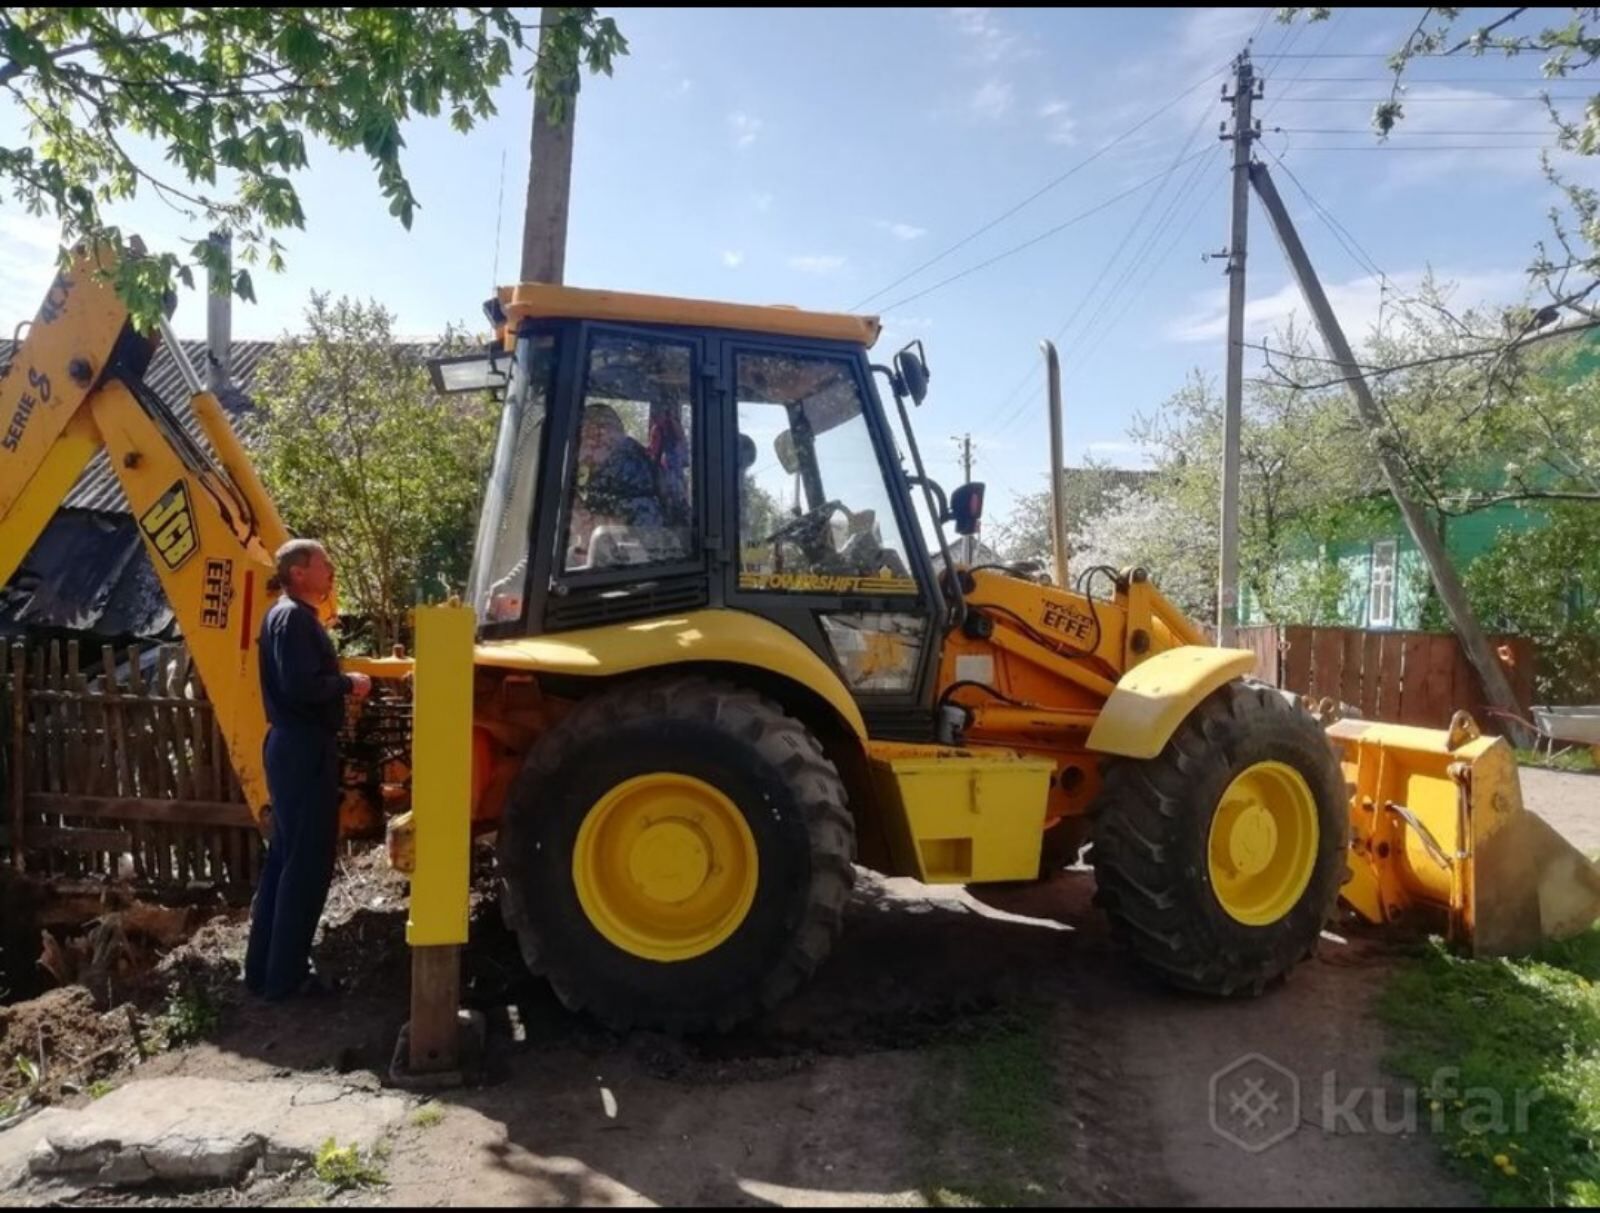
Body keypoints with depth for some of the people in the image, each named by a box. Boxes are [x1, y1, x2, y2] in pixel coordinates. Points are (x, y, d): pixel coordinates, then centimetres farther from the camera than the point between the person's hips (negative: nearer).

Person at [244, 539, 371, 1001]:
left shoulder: (291, 616, 17)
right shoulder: (293, 617, -15)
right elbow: (301, 686, -25)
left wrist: (342, 682, 10)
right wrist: (349, 684, -12)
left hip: (296, 746, 11)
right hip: (304, 749, -11)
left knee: (285, 857, 15)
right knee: (307, 863, -3)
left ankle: (264, 967, 23)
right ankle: (285, 975, 5)